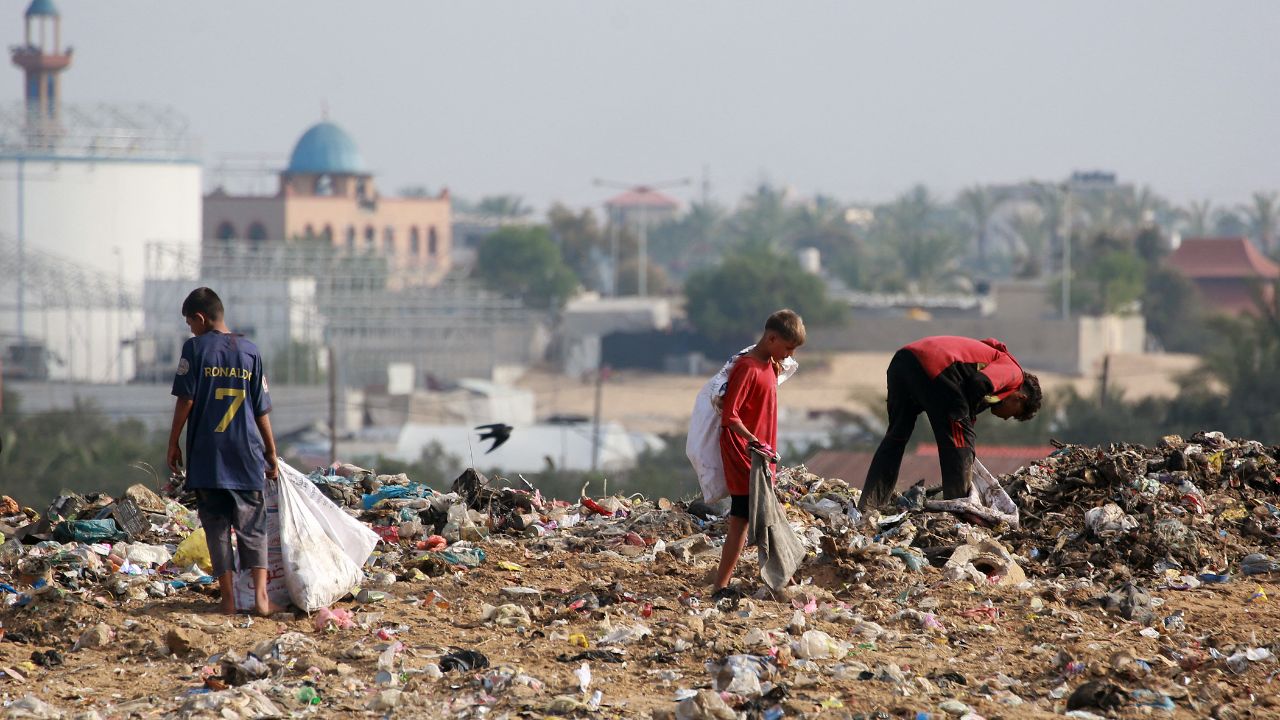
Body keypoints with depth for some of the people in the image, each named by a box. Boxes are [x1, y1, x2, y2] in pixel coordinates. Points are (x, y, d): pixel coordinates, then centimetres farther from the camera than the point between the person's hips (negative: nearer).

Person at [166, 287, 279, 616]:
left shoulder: (195, 348, -4)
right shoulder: (250, 351, 5)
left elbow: (185, 401, -7)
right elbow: (262, 410, 7)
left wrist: (173, 444, 4)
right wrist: (271, 455, 14)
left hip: (207, 455, -2)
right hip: (246, 454, 2)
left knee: (217, 528, 4)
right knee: (253, 527, 7)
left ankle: (228, 598, 2)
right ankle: (260, 595, -7)